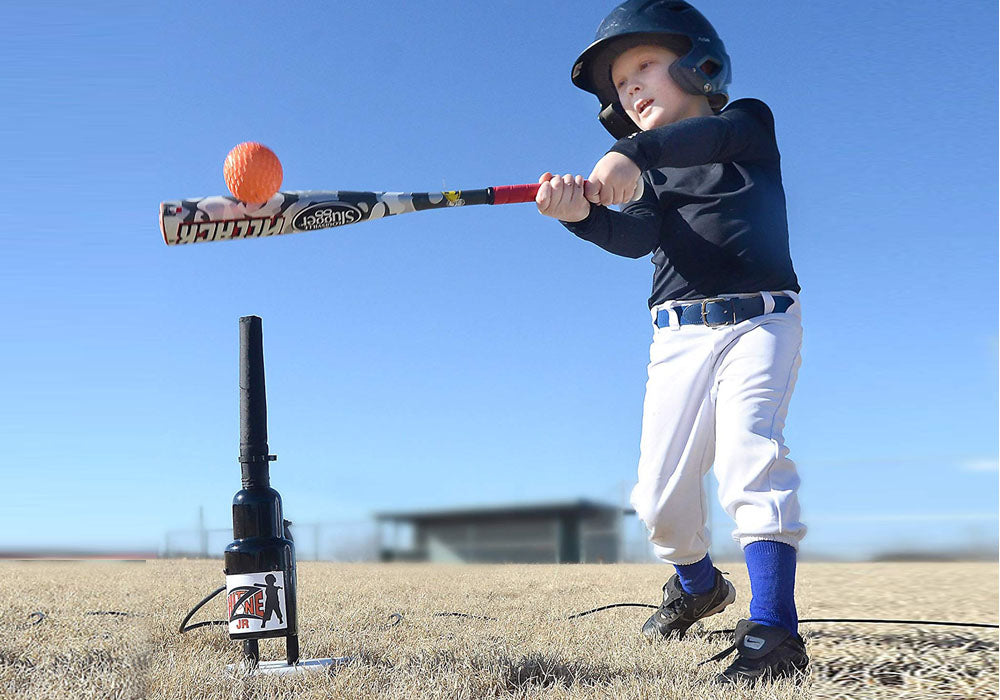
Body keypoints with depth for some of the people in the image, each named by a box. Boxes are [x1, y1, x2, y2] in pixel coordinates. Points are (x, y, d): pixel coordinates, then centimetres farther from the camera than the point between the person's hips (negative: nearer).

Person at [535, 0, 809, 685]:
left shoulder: (750, 121, 4)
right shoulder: (643, 172, 13)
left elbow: (715, 134, -23)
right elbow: (639, 235, -10)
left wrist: (635, 152, -41)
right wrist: (581, 213, -31)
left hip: (759, 322, -4)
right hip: (679, 336, 4)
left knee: (751, 450, -26)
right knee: (661, 494, 4)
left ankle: (774, 629, -26)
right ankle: (697, 584, 34)